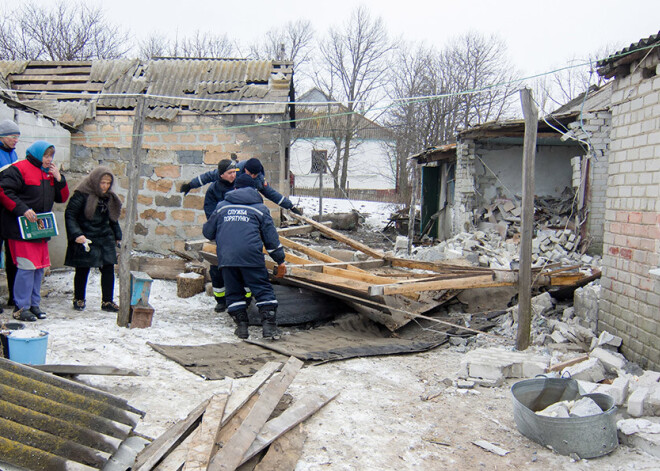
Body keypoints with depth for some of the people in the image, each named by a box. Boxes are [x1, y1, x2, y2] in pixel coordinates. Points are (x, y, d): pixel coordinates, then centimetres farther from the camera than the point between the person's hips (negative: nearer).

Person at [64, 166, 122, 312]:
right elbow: (70, 214, -12)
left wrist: (117, 236, 17)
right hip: (85, 239, -5)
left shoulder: (110, 198, 8)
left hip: (105, 239, 5)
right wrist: (76, 234, -22)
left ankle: (107, 301, 11)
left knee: (108, 270, 2)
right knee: (82, 271, 6)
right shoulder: (82, 195, -12)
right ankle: (79, 299, 23)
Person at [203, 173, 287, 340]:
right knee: (263, 289, 3)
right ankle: (269, 325, -7)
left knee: (233, 291, 14)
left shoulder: (222, 206, 21)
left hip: (225, 256, 2)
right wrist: (280, 261, 18)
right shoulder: (260, 208, 16)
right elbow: (271, 237, 13)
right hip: (251, 255, -2)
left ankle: (241, 325, 10)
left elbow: (208, 232, 27)